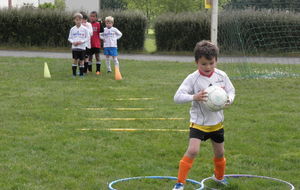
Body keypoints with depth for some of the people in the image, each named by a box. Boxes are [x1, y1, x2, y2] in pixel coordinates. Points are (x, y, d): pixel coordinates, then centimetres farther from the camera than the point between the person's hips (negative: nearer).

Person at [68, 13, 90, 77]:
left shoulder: (84, 29, -1)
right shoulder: (72, 29, 5)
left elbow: (87, 37, 0)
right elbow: (69, 38, 11)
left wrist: (81, 41, -15)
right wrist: (73, 42, -9)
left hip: (82, 47, -1)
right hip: (74, 47, 1)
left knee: (81, 60, 4)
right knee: (75, 60, -4)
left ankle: (81, 73, 12)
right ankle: (74, 73, 3)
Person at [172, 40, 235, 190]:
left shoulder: (221, 76, -6)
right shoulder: (192, 79, -16)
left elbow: (231, 91, 6)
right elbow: (177, 97, -20)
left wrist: (229, 99, -18)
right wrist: (194, 97, -37)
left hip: (216, 123, 4)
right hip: (198, 122, -4)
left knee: (219, 153, 18)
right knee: (192, 150, -21)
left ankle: (219, 176, 48)